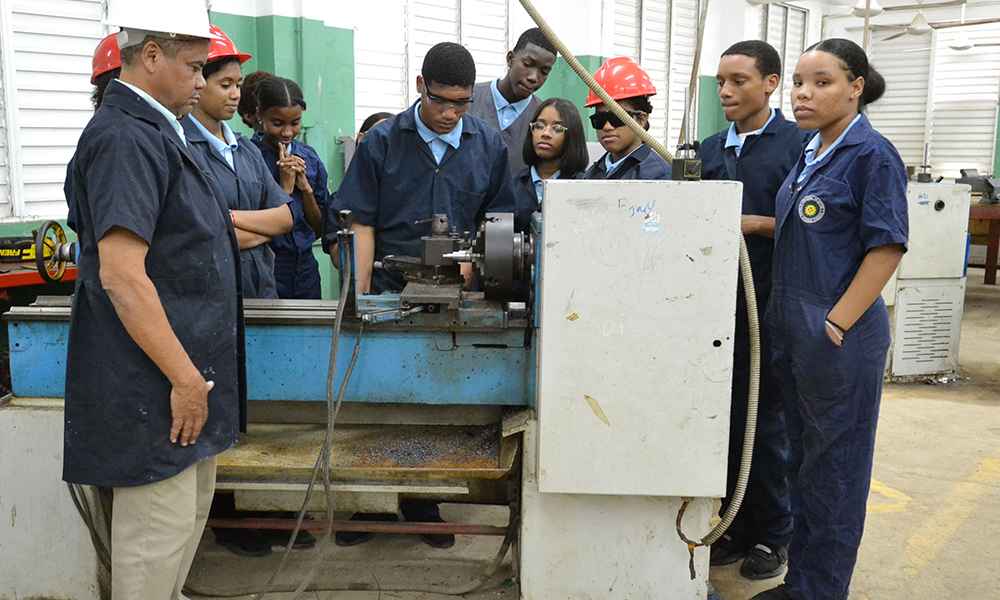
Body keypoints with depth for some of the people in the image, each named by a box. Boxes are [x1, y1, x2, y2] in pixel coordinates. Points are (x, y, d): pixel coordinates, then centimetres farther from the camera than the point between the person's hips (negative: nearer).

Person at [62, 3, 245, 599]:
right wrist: (184, 377, -22)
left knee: (191, 510, 22)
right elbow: (121, 275, -25)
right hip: (156, 385, -11)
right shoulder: (126, 138, -19)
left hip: (188, 370, 11)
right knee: (159, 530, 1)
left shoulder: (155, 131, 14)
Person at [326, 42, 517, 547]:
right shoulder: (381, 142, 2)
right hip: (390, 288, -1)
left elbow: (497, 217, 11)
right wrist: (361, 296, -6)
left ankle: (422, 506, 21)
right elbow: (361, 224, 0)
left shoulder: (488, 146, 7)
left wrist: (470, 261, -7)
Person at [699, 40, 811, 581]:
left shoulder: (798, 144, -5)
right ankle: (733, 525, 27)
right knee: (723, 416, 12)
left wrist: (755, 223, -19)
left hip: (769, 306, -5)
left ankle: (773, 535, 22)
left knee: (765, 424, 4)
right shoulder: (711, 149, 13)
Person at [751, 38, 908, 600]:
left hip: (840, 335, -8)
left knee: (834, 467, 4)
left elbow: (887, 247, -16)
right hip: (793, 330, 8)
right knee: (804, 458, 16)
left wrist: (837, 323, -18)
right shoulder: (810, 154, 13)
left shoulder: (872, 153, -11)